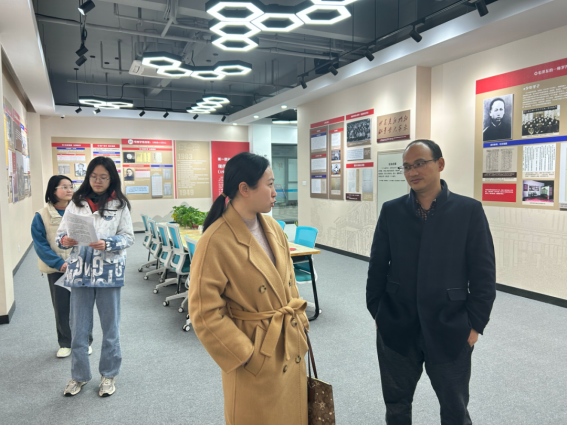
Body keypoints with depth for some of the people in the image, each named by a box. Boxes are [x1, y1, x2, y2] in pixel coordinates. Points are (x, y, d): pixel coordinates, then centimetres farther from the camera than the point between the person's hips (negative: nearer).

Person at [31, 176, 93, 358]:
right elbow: (40, 244, -6)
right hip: (57, 269, 0)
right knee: (61, 307, 9)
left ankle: (85, 341, 25)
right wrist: (60, 263, -17)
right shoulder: (42, 216, -3)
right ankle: (65, 343, 27)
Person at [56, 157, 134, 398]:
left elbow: (128, 237, -4)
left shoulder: (119, 204, -1)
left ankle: (108, 375, 29)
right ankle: (79, 376, 31)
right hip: (80, 272, 2)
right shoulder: (76, 203, 5)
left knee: (110, 327, 11)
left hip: (109, 272, -2)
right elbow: (61, 233, 4)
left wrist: (107, 244, -21)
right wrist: (65, 240, -18)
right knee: (78, 328, 11)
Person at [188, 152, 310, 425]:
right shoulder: (216, 241, -21)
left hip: (291, 348, 7)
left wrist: (300, 323, 9)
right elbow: (205, 312, -19)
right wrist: (244, 357, -15)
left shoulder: (273, 228, 2)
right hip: (257, 360, -7)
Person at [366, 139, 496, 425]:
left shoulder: (469, 210, -7)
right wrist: (376, 313, 3)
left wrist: (475, 325, -6)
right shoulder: (391, 211, -1)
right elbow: (377, 266, 3)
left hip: (450, 329, -1)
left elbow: (484, 274, -5)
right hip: (396, 327, 2)